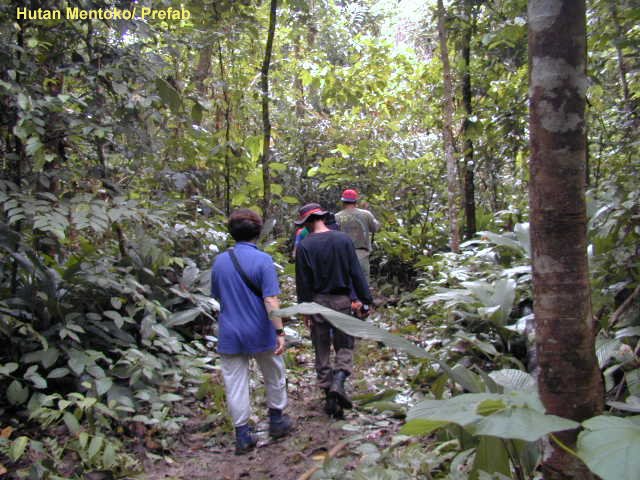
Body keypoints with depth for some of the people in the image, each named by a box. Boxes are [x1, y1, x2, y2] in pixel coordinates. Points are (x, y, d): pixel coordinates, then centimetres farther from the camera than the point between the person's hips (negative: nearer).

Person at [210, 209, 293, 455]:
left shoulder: (220, 261, 0)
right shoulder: (262, 260, -15)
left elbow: (217, 296, 11)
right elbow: (271, 300, -20)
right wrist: (280, 332, -18)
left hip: (229, 334, 3)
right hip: (260, 333, -3)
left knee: (236, 384, 10)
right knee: (274, 378, 19)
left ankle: (242, 435, 16)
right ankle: (276, 421, 33)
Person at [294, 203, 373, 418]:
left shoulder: (304, 246, -8)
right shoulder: (343, 239, -4)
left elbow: (303, 282, -5)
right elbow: (356, 273, -4)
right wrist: (365, 299, 2)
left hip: (317, 302, 0)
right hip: (341, 300, 0)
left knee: (322, 350, 11)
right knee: (345, 346, 12)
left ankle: (329, 397, 15)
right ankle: (338, 383, -12)